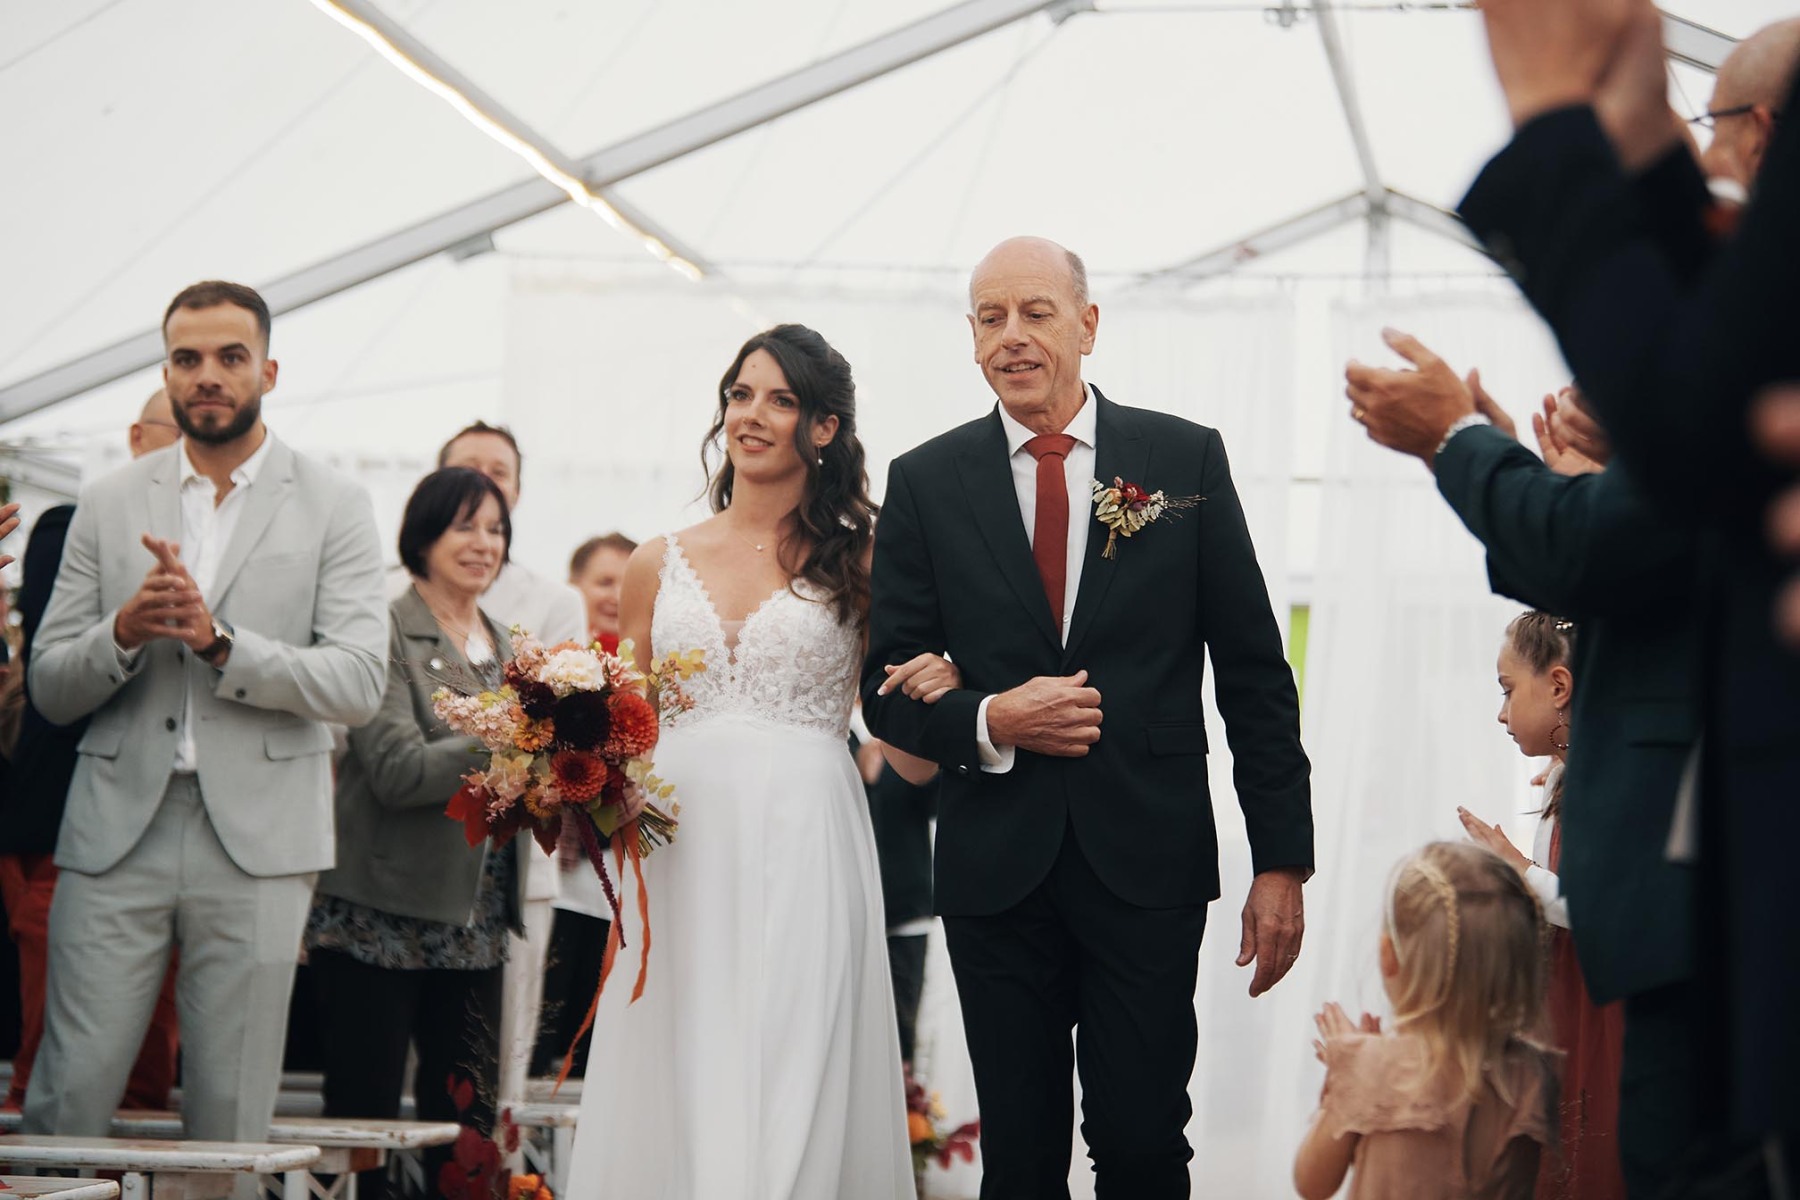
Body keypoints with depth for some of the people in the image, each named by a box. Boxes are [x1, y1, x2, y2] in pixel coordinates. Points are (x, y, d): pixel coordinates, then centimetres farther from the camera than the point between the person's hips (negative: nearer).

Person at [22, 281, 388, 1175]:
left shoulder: (333, 508, 5)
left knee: (230, 1116, 2)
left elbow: (358, 684, -6)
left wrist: (218, 642, -17)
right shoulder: (108, 505, 12)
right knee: (67, 1098, -5)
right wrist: (124, 631, -11)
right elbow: (50, 687, 9)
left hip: (256, 838, -1)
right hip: (117, 831, 1)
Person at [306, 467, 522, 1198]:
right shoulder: (388, 632, -6)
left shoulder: (504, 647, 16)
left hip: (473, 921, 7)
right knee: (363, 1117, -1)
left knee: (468, 1124, 7)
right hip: (382, 917, -7)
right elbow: (398, 770, -17)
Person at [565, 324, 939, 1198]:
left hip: (805, 844, -2)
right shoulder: (659, 565, 14)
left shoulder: (856, 561, 8)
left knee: (790, 1089, -8)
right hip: (681, 845, 3)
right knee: (677, 1087, 0)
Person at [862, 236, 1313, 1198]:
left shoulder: (1185, 459, 3)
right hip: (996, 866, 1)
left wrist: (1281, 861, -1)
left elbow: (1254, 673, 3)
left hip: (1148, 864, -1)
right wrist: (990, 721, -14)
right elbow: (888, 688, 6)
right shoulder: (925, 483, 5)